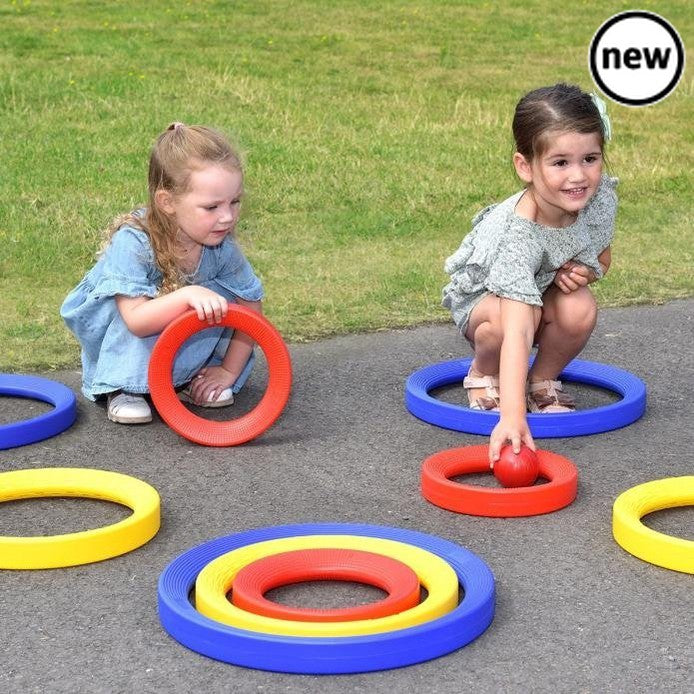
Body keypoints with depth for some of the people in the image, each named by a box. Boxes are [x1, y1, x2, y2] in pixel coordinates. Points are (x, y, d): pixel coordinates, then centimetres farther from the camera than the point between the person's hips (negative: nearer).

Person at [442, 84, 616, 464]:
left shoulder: (601, 197, -22)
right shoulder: (519, 236, -42)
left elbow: (602, 256, 2)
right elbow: (516, 331, -49)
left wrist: (583, 272, -24)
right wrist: (512, 417, -58)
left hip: (546, 289, 5)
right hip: (481, 294, -4)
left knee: (580, 310, -29)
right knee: (504, 318, -38)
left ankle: (543, 381, 2)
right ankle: (484, 374, -2)